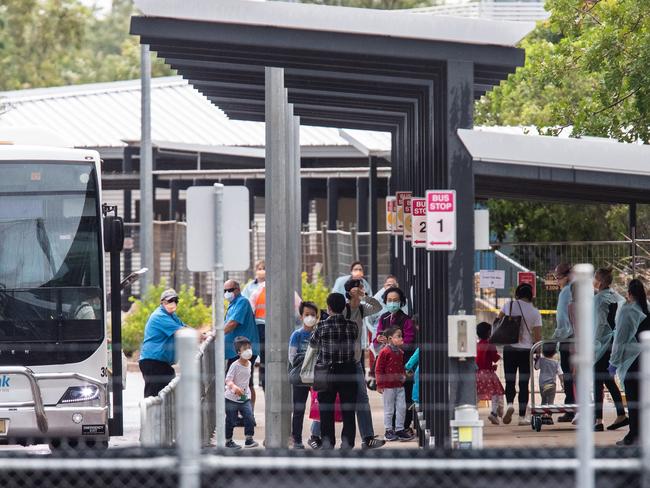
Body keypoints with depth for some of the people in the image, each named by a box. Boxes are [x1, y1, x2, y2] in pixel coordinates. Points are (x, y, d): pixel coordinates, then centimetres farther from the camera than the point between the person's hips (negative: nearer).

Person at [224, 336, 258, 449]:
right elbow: (228, 380, -25)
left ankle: (249, 440, 5)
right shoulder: (235, 366, -18)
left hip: (245, 398, 5)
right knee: (230, 421, 4)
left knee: (250, 418, -5)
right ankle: (228, 441, 19)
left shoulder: (248, 364, 3)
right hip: (232, 398, -5)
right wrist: (234, 387, -45)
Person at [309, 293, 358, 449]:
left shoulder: (322, 326, -10)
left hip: (327, 372, -2)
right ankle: (347, 443, 6)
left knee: (326, 410, 7)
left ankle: (328, 442, 6)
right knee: (348, 410, 8)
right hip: (348, 371, 2)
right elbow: (355, 344, 7)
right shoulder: (352, 326, -5)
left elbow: (313, 343, 5)